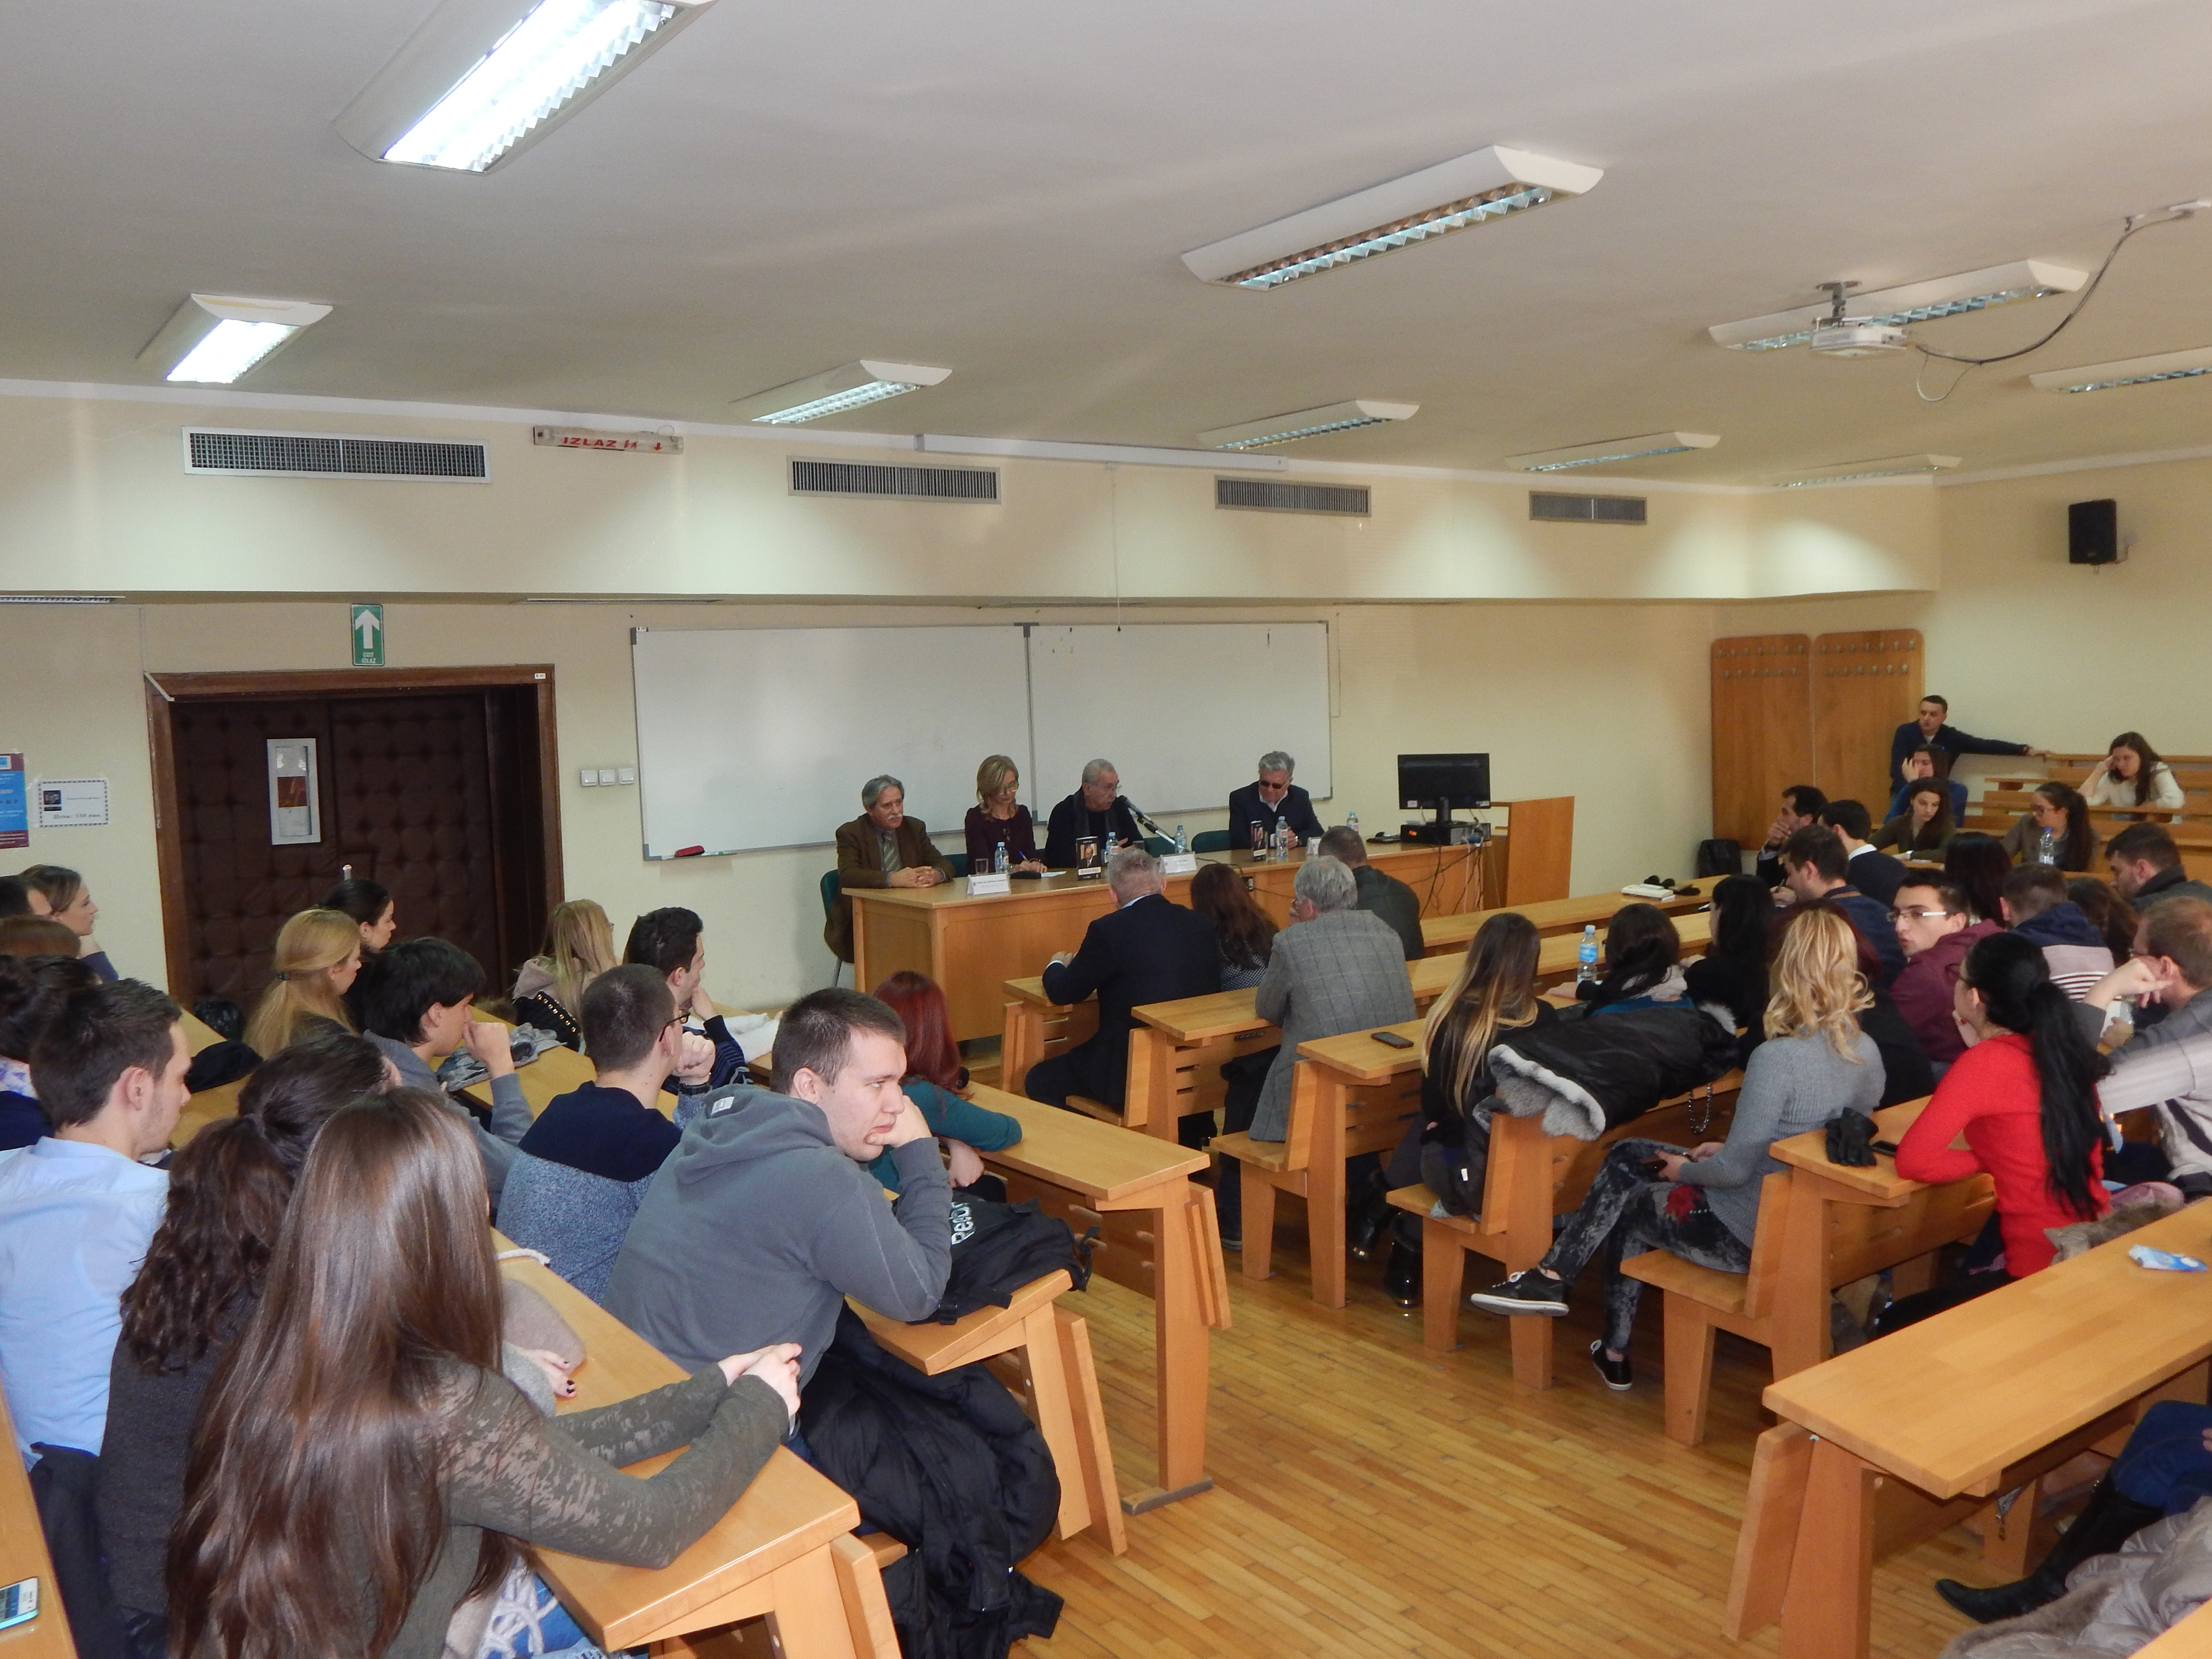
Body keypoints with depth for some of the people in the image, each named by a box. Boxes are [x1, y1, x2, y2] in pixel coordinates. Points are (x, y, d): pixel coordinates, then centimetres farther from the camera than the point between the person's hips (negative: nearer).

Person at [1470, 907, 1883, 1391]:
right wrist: (1724, 1150, 11)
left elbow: (1735, 1169, -21)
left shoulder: (1777, 1057, -26)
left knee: (1626, 1207, 17)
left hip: (1752, 1236, -8)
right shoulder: (1868, 1052, -1)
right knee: (1626, 1156, 16)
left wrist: (1685, 1171, -1)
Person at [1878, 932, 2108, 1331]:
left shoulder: (1985, 1062, -16)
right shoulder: (2066, 1050, 3)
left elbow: (1912, 1160, -16)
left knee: (1893, 1328, 12)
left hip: (2043, 1272, -8)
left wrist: (1985, 1161, -1)